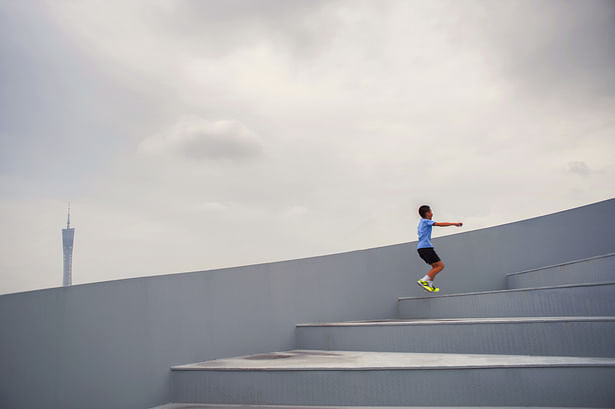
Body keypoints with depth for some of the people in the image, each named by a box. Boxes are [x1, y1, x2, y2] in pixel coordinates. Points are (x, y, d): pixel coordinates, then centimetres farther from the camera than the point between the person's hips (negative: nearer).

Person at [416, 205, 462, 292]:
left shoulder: (421, 222, 23)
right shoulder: (426, 221, -5)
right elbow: (440, 224, -12)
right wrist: (454, 224, -8)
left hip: (421, 248, 10)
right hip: (426, 247, -10)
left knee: (435, 266, 15)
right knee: (440, 265, -9)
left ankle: (429, 285, 7)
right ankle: (423, 281, -15)